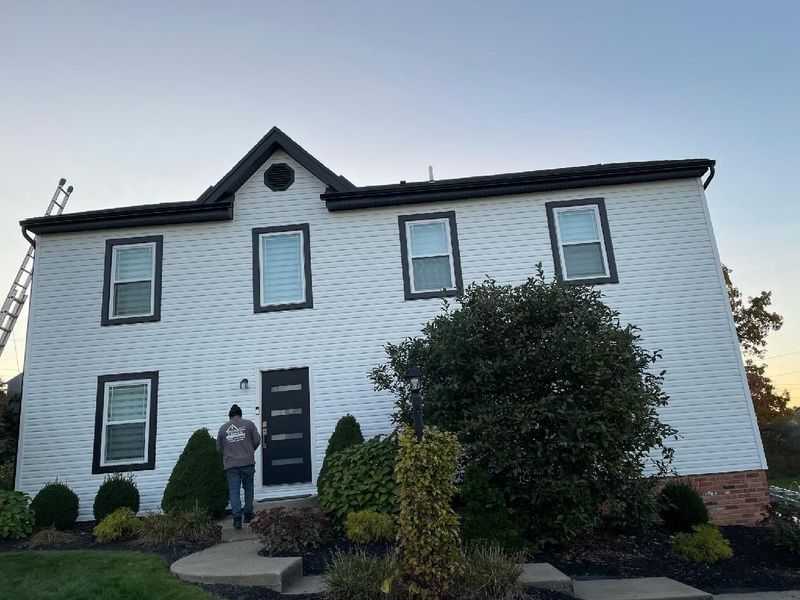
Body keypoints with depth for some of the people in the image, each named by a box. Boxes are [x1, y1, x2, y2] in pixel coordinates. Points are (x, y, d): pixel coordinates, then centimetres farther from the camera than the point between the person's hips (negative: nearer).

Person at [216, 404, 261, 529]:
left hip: (230, 465, 1)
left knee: (234, 491, 2)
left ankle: (237, 517, -7)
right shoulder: (249, 424, 3)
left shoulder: (223, 428, 8)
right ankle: (248, 514, 20)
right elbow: (257, 441, 0)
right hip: (247, 462, 0)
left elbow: (219, 449, 12)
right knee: (248, 488, 15)